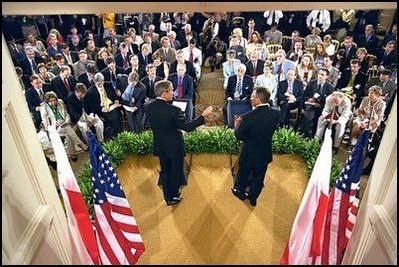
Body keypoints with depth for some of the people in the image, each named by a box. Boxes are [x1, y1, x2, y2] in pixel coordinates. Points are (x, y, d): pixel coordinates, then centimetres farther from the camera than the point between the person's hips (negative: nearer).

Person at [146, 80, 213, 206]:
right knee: (175, 172, 15)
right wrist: (203, 116, -19)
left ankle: (168, 197, 33)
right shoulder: (173, 110, -28)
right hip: (174, 147, -5)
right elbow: (187, 127, -24)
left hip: (160, 146, 5)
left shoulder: (149, 107, -9)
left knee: (165, 171, 20)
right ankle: (174, 197, 34)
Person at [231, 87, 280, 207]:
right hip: (265, 153, 3)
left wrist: (237, 126, 1)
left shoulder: (248, 117, -29)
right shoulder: (276, 114, -16)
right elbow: (271, 129, 1)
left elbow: (239, 136, -17)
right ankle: (253, 198, 43)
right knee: (258, 177, 23)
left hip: (249, 153, -3)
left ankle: (240, 192, 47)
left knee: (243, 174, 24)